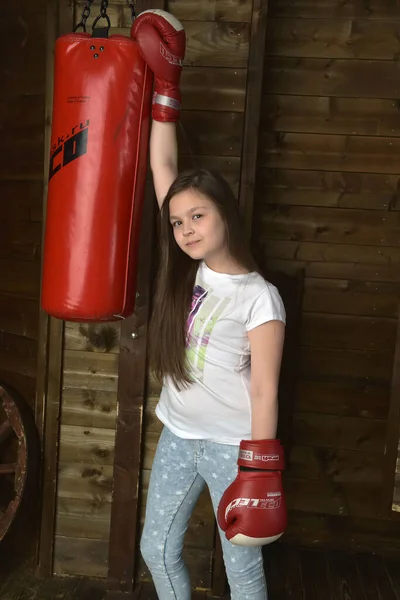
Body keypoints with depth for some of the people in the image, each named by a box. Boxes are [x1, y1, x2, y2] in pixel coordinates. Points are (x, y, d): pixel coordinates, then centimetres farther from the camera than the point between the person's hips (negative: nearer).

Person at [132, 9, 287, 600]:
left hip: (230, 444, -6)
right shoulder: (186, 268, -4)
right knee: (157, 550, 18)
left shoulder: (259, 297, -18)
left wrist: (259, 471, -15)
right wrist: (166, 85, -5)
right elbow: (163, 167, -4)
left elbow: (264, 391, -15)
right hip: (177, 435, 6)